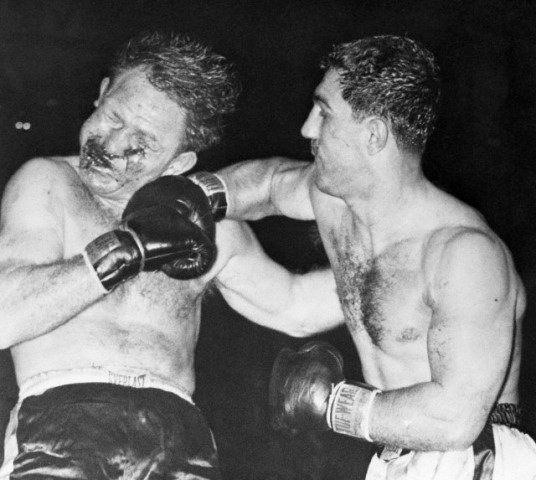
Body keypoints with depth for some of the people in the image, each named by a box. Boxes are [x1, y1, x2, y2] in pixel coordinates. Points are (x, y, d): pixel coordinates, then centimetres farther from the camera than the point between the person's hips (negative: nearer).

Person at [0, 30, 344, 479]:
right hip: (62, 417, -3)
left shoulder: (208, 221, 19)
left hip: (180, 430, 4)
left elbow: (295, 304, 33)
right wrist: (127, 248, -9)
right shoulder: (47, 183, 8)